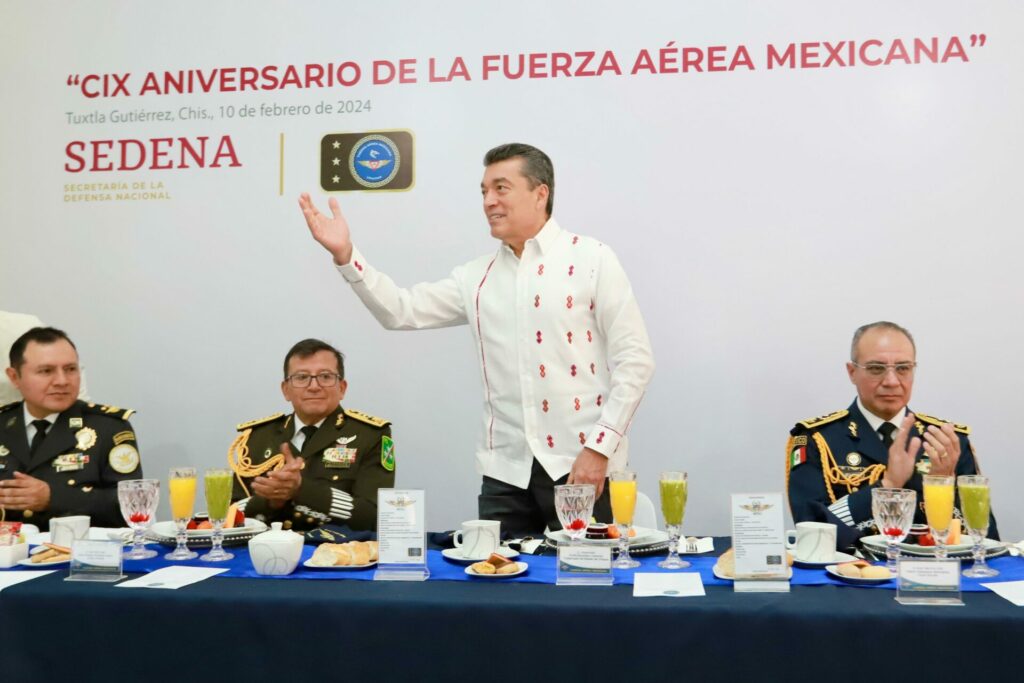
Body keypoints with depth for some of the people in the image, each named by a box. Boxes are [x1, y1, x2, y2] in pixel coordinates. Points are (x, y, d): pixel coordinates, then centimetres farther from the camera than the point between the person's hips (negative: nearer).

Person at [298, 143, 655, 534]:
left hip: (581, 465, -3)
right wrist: (345, 255, -7)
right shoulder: (477, 278, 11)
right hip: (505, 469, 4)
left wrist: (599, 448, -12)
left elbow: (634, 359, -5)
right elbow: (402, 311, 5)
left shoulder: (591, 260, -2)